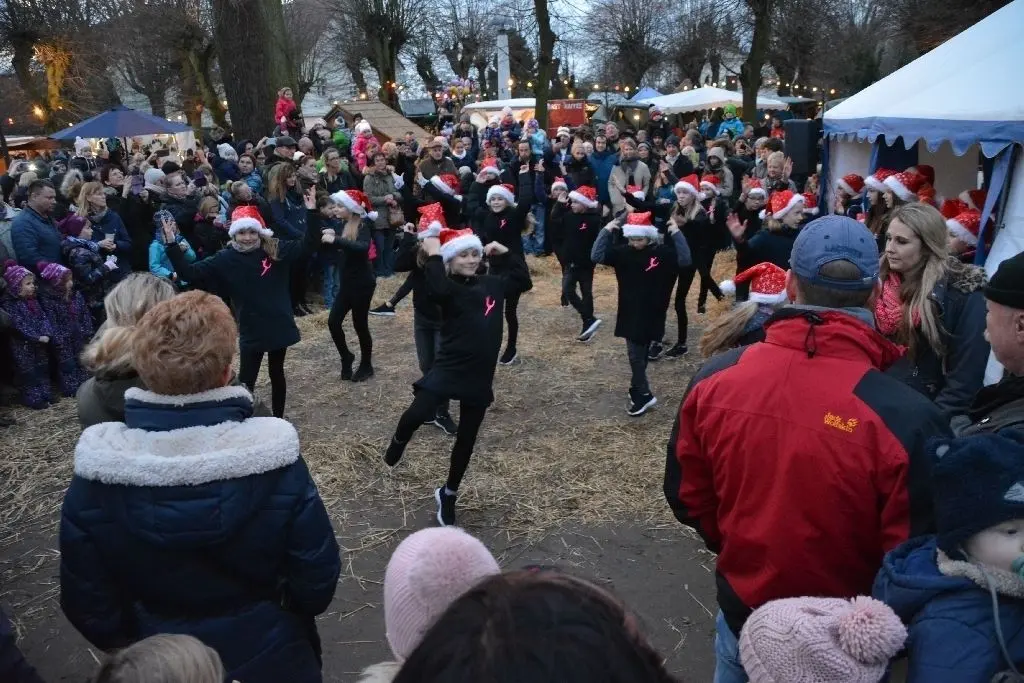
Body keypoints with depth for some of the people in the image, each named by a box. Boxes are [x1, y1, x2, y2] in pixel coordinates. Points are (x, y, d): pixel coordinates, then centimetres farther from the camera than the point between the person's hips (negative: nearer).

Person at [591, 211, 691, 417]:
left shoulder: (662, 252, -7)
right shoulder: (623, 252, -3)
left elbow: (685, 260, -19)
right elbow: (596, 256, -12)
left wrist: (676, 234, -22)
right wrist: (606, 231, -18)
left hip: (652, 314, -2)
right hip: (630, 314, 2)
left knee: (640, 354, 8)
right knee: (635, 354, 5)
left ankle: (639, 392, 21)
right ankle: (643, 394, 17)